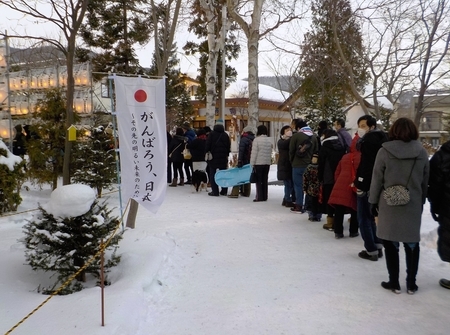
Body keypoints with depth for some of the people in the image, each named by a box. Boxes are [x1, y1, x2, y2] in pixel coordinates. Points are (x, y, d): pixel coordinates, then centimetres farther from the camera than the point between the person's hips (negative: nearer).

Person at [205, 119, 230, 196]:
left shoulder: (212, 134, -6)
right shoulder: (225, 135, 5)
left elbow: (208, 145, -8)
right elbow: (228, 146, 9)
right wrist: (226, 155, 17)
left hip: (213, 156, -3)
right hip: (223, 157, 4)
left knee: (213, 174, 2)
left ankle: (215, 191, -2)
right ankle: (224, 191, 14)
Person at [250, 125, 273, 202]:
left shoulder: (257, 140, -12)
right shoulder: (269, 140, 7)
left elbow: (254, 153, -12)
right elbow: (270, 152, 11)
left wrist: (252, 163, -7)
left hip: (258, 163, -5)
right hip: (267, 163, 6)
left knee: (258, 180, 1)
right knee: (265, 180, 11)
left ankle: (259, 197, 1)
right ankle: (265, 196, 16)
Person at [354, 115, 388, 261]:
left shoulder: (369, 140, -15)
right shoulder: (381, 138, 15)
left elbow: (367, 165, -22)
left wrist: (359, 183, -19)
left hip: (367, 185, -9)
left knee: (364, 218, 0)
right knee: (370, 216, 19)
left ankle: (371, 250, 4)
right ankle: (378, 246, 22)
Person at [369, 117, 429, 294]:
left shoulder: (385, 151, -10)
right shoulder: (422, 152, -1)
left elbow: (377, 179, -6)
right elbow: (425, 181, 6)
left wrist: (373, 202, 4)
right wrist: (421, 201, 17)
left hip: (389, 205, -2)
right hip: (413, 206, 2)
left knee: (391, 244, 9)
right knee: (412, 243, 14)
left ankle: (394, 282, 17)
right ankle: (411, 283, 21)